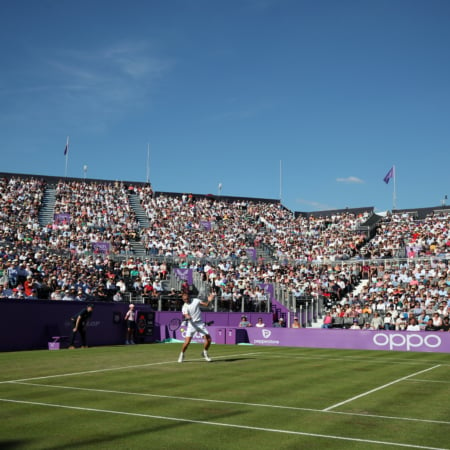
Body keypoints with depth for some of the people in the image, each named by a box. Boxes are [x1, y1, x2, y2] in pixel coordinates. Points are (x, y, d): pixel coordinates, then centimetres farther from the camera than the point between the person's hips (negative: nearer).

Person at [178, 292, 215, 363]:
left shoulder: (196, 300, 1)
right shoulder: (184, 307, -6)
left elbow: (206, 304, 5)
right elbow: (186, 316, -20)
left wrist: (209, 301, -15)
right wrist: (187, 317, -43)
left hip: (200, 323, 3)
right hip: (191, 324, -3)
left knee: (208, 339, -5)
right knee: (187, 341, -14)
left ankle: (205, 353, 21)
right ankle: (182, 354, 11)